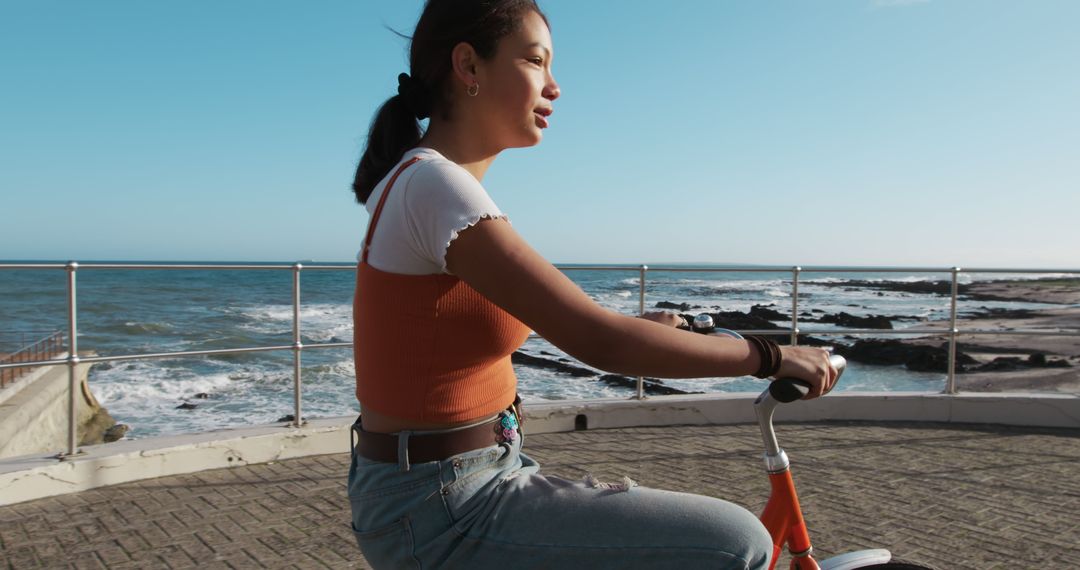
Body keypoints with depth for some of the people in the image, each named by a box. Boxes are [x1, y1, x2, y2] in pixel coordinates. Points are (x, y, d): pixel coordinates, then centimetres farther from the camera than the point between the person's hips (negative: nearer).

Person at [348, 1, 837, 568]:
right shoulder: (434, 183, -21)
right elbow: (597, 342, -25)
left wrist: (640, 325, 24)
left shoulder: (414, 181, 8)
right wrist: (771, 355, -14)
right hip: (440, 514, -9)